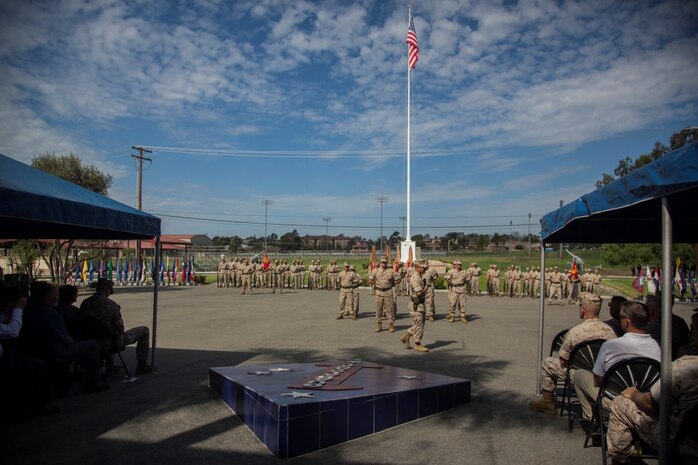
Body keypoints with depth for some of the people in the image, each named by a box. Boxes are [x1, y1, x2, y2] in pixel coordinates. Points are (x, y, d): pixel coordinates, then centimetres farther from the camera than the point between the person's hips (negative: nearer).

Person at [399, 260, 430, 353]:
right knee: (419, 325, -1)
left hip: (420, 304, 10)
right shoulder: (415, 277, -20)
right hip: (416, 305, -10)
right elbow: (419, 293, -26)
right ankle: (417, 344, 10)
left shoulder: (420, 276, 13)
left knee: (419, 324, 16)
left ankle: (406, 337, 23)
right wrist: (426, 287, -12)